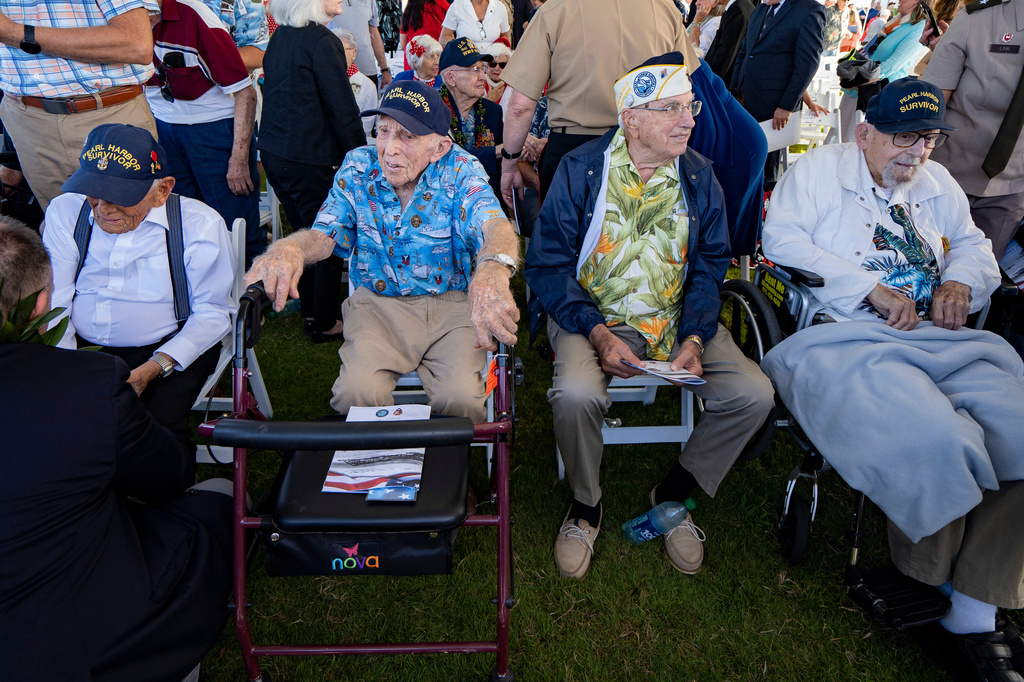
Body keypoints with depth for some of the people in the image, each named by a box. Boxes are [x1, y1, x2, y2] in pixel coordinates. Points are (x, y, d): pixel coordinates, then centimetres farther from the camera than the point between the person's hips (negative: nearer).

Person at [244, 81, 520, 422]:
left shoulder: (460, 171, -9)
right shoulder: (358, 168, 0)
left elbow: (495, 226, -29)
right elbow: (324, 234, -2)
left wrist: (492, 271, -56)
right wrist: (289, 247, -30)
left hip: (450, 304, -1)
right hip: (376, 303, 2)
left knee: (461, 396, -26)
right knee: (357, 391, -26)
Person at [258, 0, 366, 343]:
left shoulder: (278, 38, 11)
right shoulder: (323, 41, -15)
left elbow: (277, 98, 16)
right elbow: (343, 109, -16)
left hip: (272, 153, 9)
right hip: (309, 158, -9)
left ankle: (311, 313, 32)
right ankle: (325, 324, 15)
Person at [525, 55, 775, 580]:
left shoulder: (699, 176, 5)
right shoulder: (579, 171, -6)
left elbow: (711, 266, 7)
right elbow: (547, 264, -8)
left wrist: (695, 340, -11)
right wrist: (599, 335, -20)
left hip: (676, 317, 4)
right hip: (593, 315, -3)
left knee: (754, 395, -17)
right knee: (576, 394, -33)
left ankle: (673, 496, 9)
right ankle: (586, 505, 0)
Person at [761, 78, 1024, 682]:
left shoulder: (936, 184, 28)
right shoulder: (820, 169, 8)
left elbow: (973, 243, 34)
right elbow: (783, 240, -7)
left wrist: (961, 279, 8)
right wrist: (871, 288, -12)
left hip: (939, 339, 7)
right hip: (841, 340, -6)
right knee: (931, 442, -31)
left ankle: (972, 621, -13)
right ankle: (926, 586, 0)